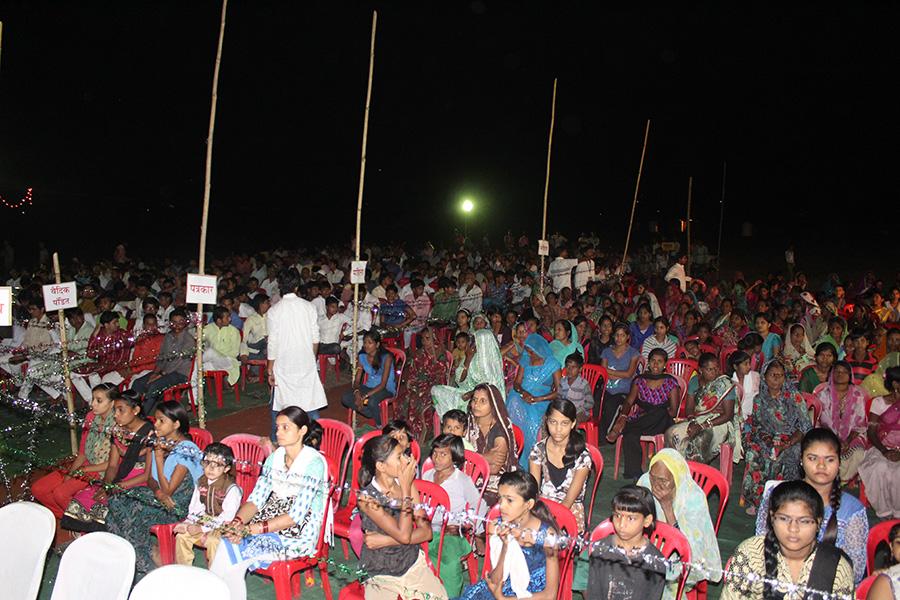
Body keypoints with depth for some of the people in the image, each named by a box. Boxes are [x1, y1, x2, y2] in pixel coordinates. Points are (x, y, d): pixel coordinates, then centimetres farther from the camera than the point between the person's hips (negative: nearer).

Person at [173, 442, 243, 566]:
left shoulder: (232, 489, -18)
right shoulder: (201, 483, 5)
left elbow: (227, 517, -21)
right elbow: (195, 507, 9)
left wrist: (203, 528, -23)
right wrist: (188, 523, -10)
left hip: (222, 527, -7)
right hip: (203, 522, 7)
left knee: (212, 541, -31)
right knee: (181, 535, -8)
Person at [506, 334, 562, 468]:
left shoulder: (553, 364, 0)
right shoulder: (525, 360, 14)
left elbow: (559, 391, -6)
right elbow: (516, 383, 12)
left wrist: (537, 399, -16)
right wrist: (523, 392, -12)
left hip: (542, 401, -3)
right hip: (523, 397, 3)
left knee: (532, 416, -35)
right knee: (514, 403, -32)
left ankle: (527, 460, -23)